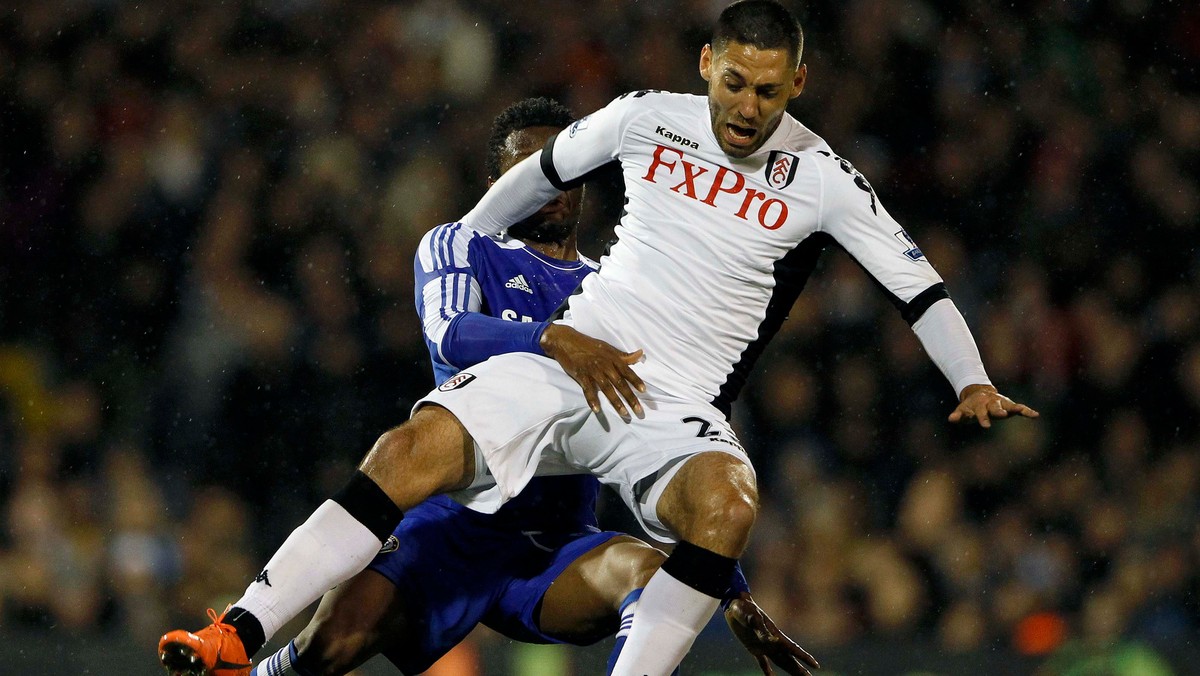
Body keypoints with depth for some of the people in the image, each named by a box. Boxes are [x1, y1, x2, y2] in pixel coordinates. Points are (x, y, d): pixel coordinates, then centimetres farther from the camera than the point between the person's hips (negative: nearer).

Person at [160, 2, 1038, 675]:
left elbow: (918, 283, 1)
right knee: (410, 452, -23)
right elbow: (541, 173, 24)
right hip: (569, 363, 1)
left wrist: (975, 384, -10)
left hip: (677, 409, -1)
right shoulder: (646, 118, 6)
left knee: (727, 507, -37)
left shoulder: (820, 176, 0)